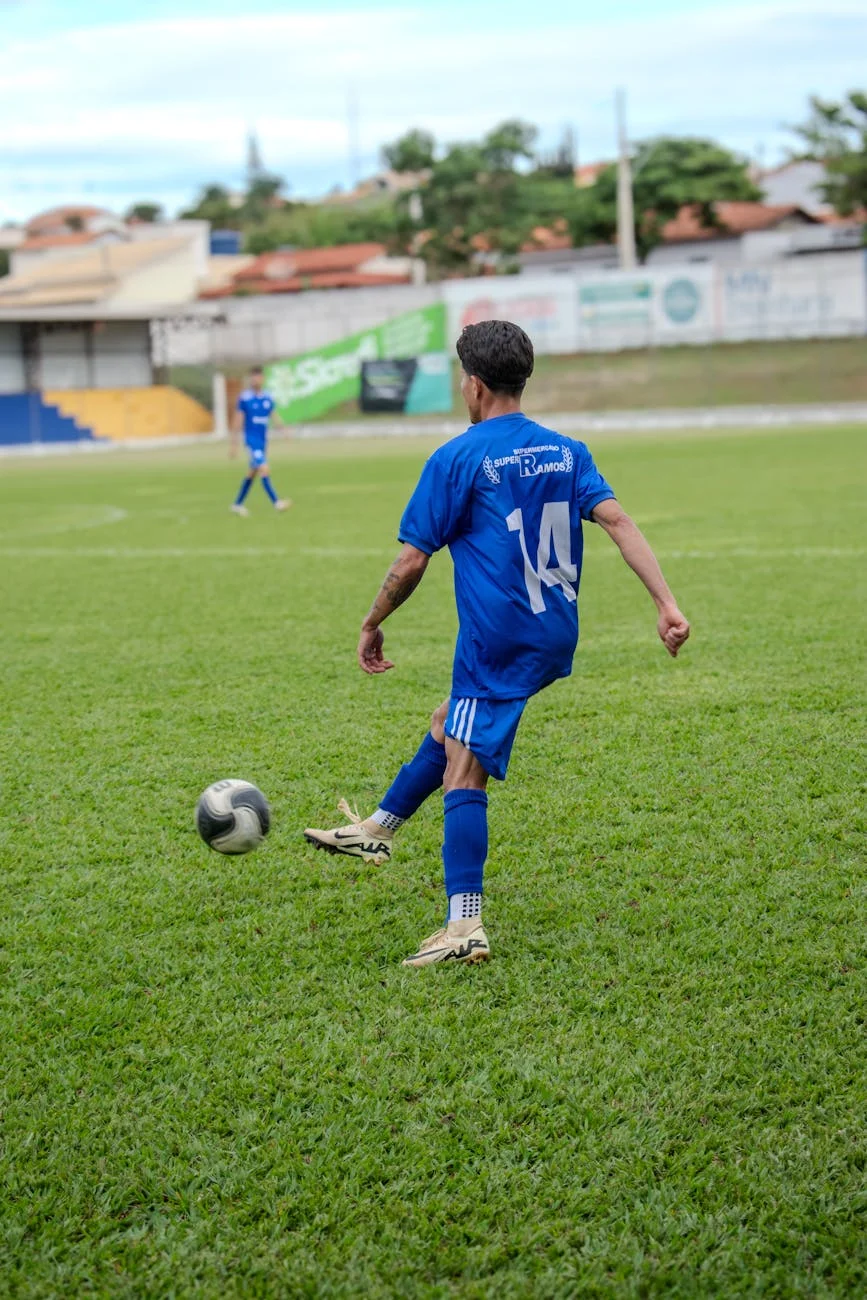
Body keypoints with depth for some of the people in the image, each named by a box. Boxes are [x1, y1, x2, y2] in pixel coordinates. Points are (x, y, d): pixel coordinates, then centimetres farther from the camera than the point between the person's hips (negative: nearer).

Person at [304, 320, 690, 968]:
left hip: (496, 641, -8)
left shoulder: (457, 459, -7)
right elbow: (619, 521, -4)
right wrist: (667, 604, -9)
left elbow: (412, 560, -5)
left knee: (463, 776, -5)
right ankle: (377, 829, 42)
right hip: (556, 636, 8)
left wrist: (372, 625, 9)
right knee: (449, 727, 25)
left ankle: (465, 926, -12)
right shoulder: (567, 451, 9)